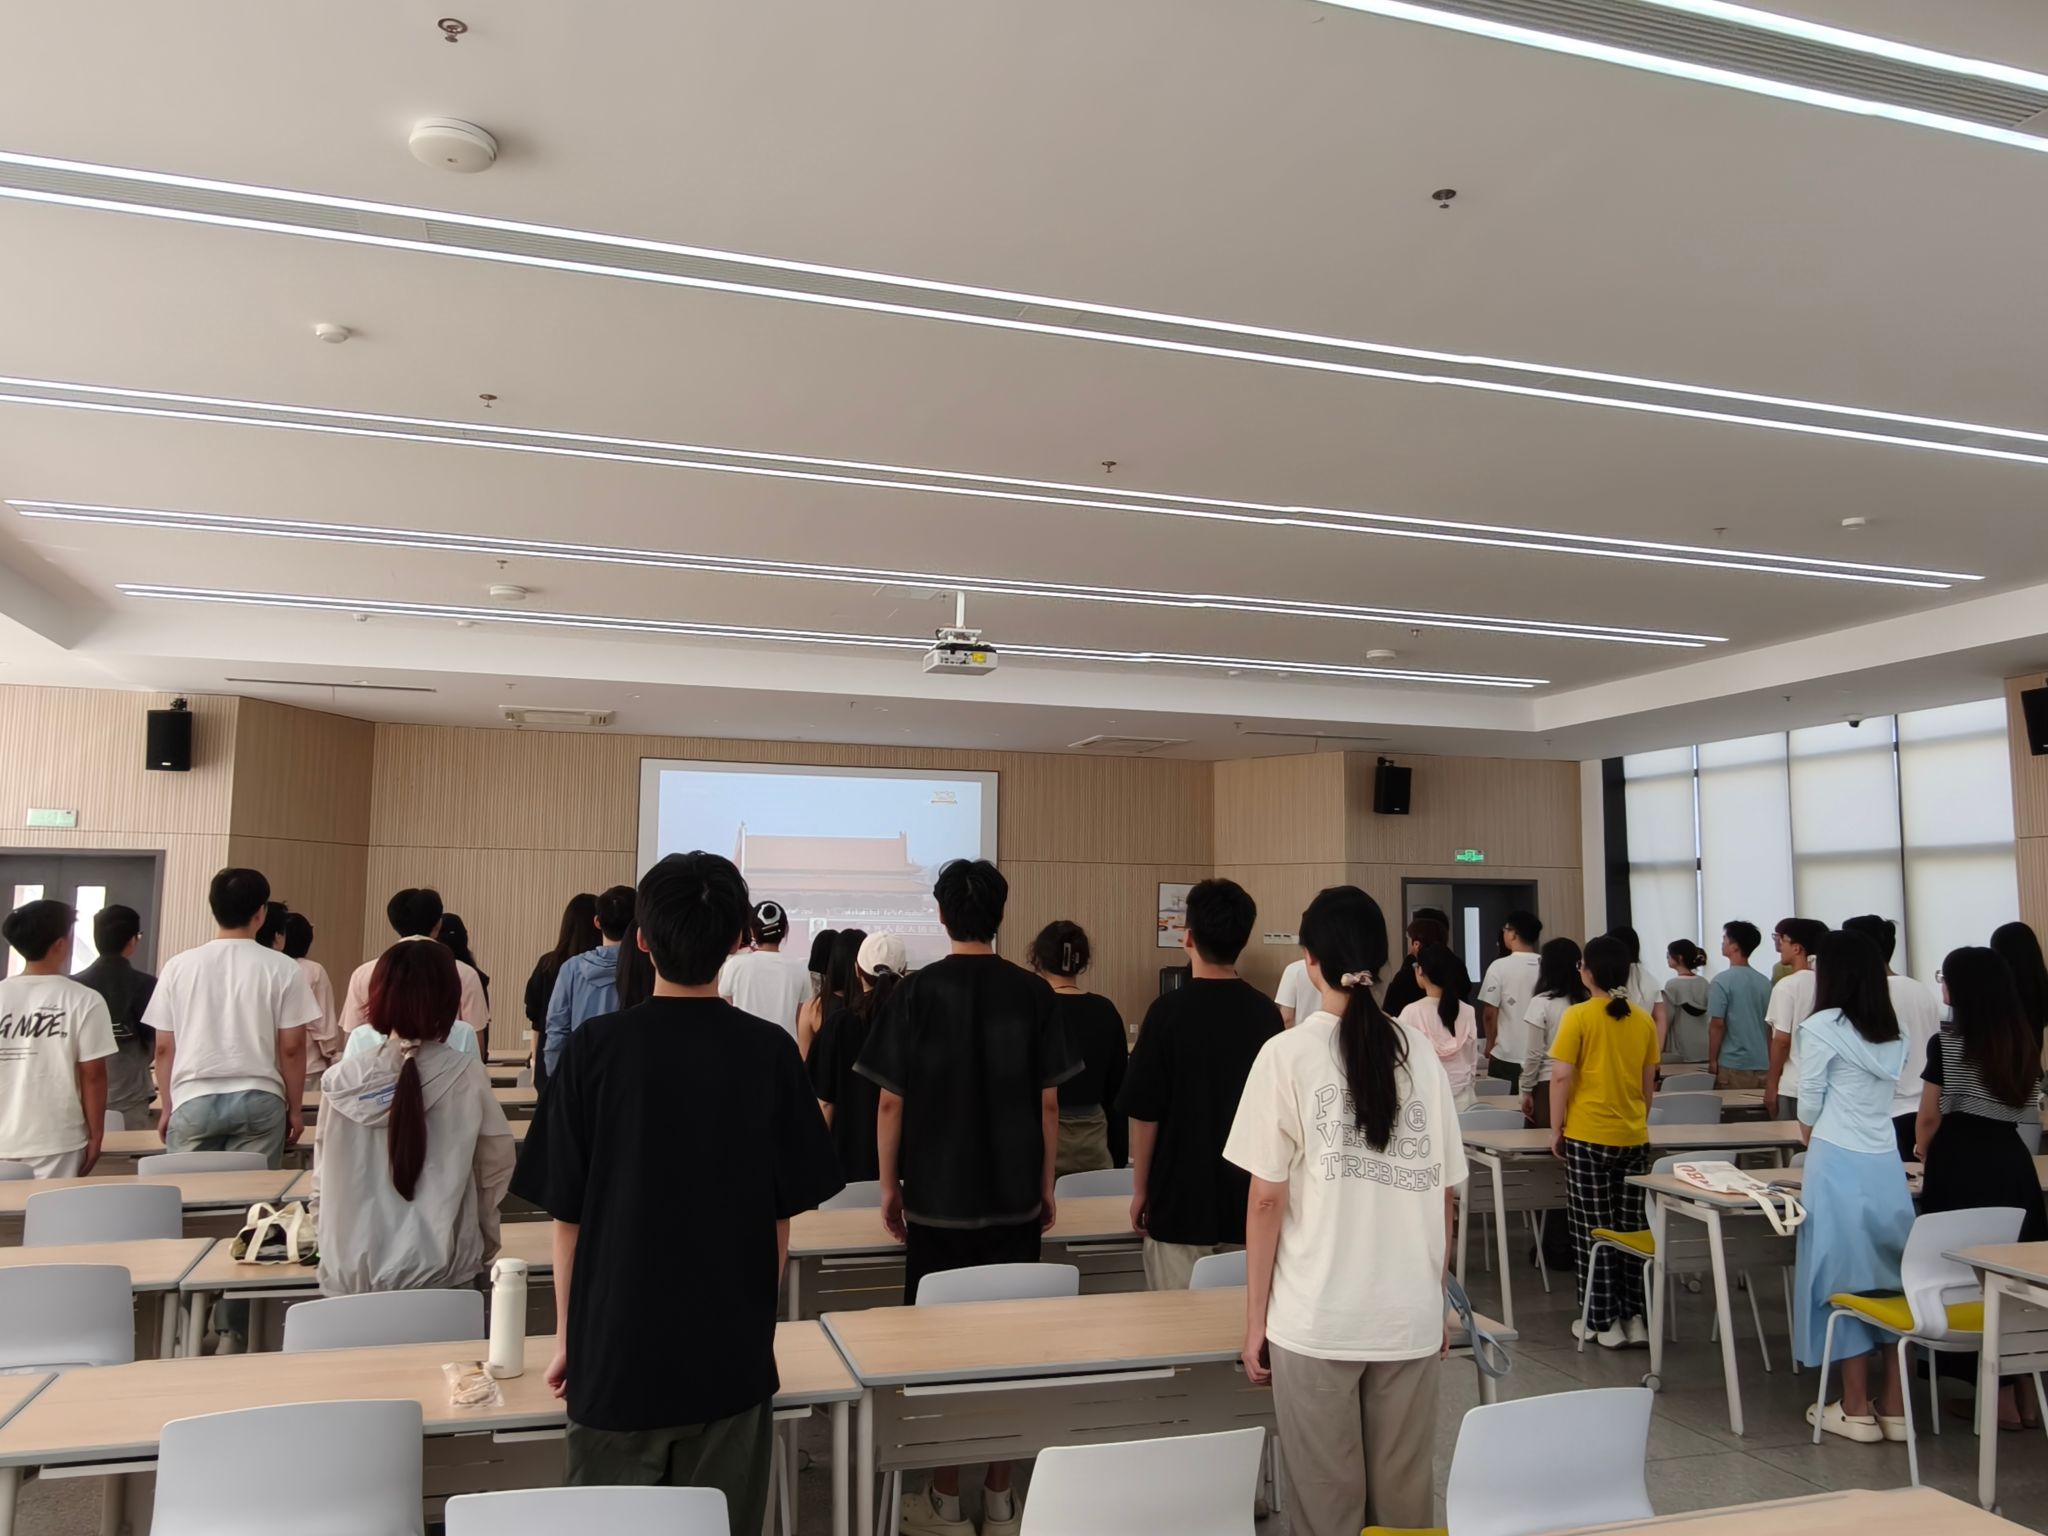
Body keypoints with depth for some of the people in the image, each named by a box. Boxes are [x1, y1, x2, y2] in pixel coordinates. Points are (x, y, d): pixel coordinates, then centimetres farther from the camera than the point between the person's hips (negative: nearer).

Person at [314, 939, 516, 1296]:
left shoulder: (340, 1083, -4)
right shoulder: (467, 1079, -9)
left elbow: (324, 1188, 4)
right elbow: (494, 1174, 0)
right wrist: (483, 1252, 14)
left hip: (351, 1276, 2)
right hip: (440, 1276, -2)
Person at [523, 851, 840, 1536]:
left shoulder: (594, 1048, -10)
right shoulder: (769, 1051, -8)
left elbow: (567, 1215, -5)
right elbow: (782, 1215, -1)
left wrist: (567, 1337, 8)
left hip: (616, 1351, 0)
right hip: (733, 1352, 1)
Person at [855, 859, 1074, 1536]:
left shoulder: (917, 992, -7)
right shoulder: (1033, 994, -3)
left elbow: (891, 1102, -6)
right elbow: (1049, 1102, 0)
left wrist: (889, 1185, 6)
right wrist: (1045, 1183, 11)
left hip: (937, 1199, -2)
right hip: (1015, 1199, 2)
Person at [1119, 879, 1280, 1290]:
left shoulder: (1169, 1010, -14)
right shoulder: (1266, 1012, -1)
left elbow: (1144, 1113, -11)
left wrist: (1139, 1189, 2)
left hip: (1180, 1202, -4)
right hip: (1247, 1199, 4)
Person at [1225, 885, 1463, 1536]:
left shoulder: (1288, 1053, -9)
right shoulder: (1420, 1054, 2)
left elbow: (1267, 1200, -8)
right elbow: (1442, 1195, 6)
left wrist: (1255, 1318, 2)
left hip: (1316, 1320, -3)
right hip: (1411, 1316, 4)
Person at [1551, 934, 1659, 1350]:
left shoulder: (1578, 1016, -12)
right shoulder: (1643, 1020, 3)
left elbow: (1561, 1077, -13)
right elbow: (1649, 1081, 11)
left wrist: (1556, 1128, -3)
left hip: (1588, 1136, -4)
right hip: (1634, 1136, 5)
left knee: (1593, 1229, 4)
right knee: (1631, 1227, 12)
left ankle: (1603, 1322, 8)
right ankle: (1634, 1317, 16)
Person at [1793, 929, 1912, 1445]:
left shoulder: (1823, 1027, -9)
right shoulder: (1892, 1034, 10)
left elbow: (1808, 1112, -5)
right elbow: (1880, 1101, 16)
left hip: (1840, 1167, -6)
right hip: (1887, 1166, 6)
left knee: (1843, 1282, 2)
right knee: (1892, 1279, 10)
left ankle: (1856, 1409, 8)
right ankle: (1895, 1406, 15)